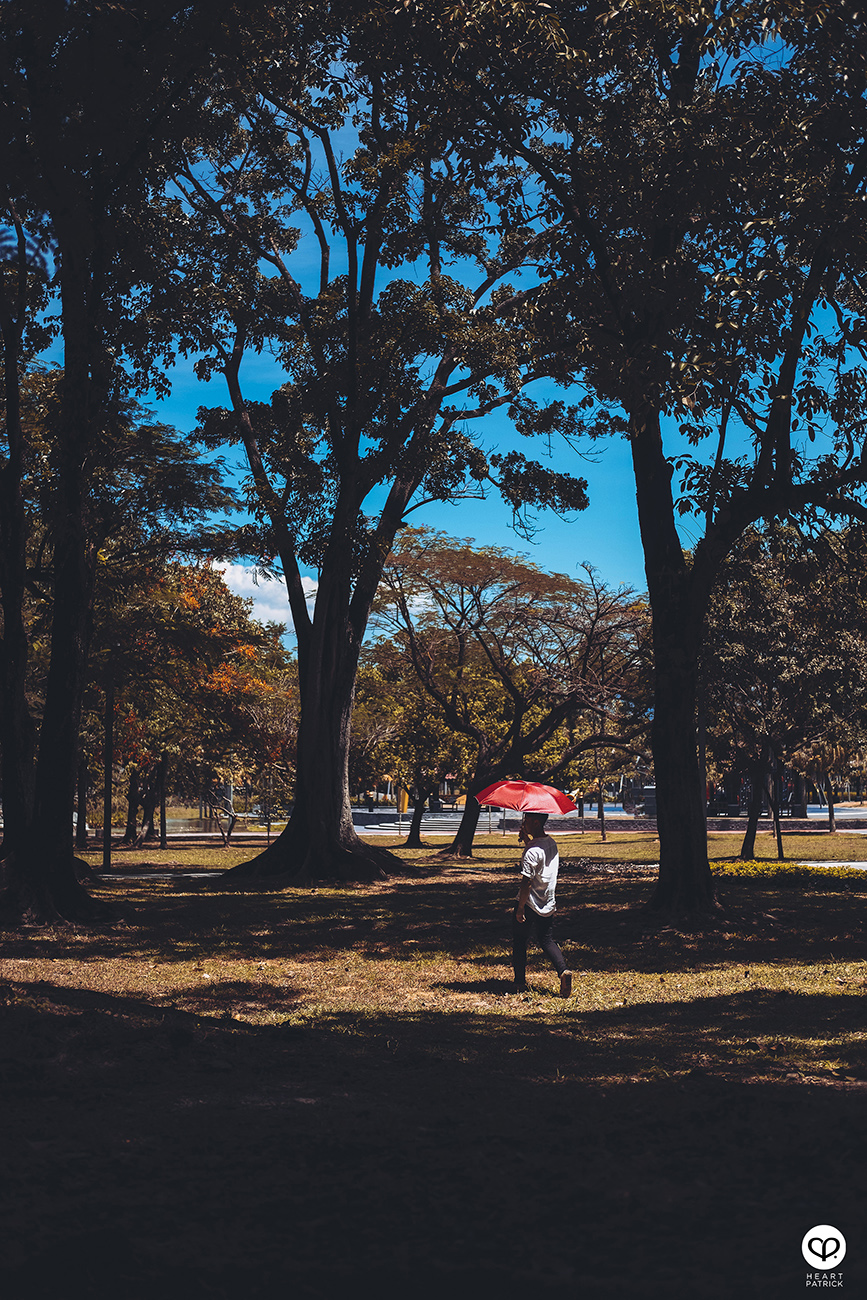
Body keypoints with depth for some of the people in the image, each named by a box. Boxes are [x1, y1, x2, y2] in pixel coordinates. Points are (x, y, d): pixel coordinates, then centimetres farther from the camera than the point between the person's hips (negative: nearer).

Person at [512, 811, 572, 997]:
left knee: (519, 942, 9)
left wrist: (520, 908, -17)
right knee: (547, 940, 15)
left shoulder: (532, 851, -22)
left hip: (529, 905, -7)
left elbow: (527, 882, -23)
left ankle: (520, 983, 14)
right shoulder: (552, 843, 4)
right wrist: (526, 839, 12)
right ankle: (563, 970, -9)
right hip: (548, 905, 7)